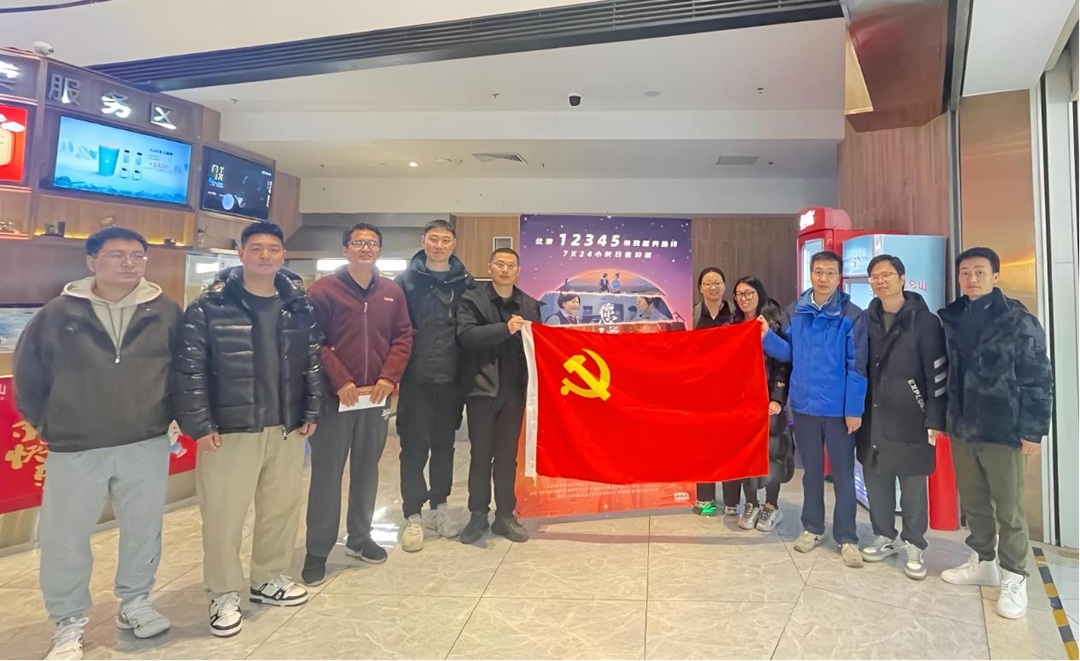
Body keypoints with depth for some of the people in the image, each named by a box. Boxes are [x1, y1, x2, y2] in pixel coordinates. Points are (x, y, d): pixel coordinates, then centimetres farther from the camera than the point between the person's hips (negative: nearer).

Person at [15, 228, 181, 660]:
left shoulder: (165, 312, -2)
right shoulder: (59, 313, -4)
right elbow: (28, 374, 7)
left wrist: (167, 415, 7)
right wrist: (47, 425, 7)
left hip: (147, 445, 1)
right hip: (75, 449, -1)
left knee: (143, 530, 13)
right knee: (65, 539, 7)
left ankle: (136, 603, 34)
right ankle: (69, 624, 26)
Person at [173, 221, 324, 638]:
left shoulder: (299, 307, 6)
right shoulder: (210, 307, -7)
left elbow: (312, 363, 10)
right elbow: (190, 369, -7)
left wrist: (311, 412, 6)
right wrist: (198, 425, -11)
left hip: (287, 428, 4)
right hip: (229, 430, -4)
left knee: (283, 507, 14)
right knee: (224, 514, 4)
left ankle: (269, 579, 34)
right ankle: (224, 594, 23)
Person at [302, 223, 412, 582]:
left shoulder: (393, 292, 9)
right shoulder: (324, 289, -4)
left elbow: (403, 337, 8)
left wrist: (389, 378, -6)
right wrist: (340, 381, -14)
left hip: (377, 396, 4)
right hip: (336, 396, -4)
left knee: (367, 470, 14)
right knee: (327, 473, 2)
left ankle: (359, 537, 30)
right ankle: (318, 550, 14)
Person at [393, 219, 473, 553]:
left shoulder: (465, 282, 6)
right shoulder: (406, 280, -1)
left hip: (452, 377, 3)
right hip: (417, 377, -2)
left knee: (444, 443, 14)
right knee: (415, 445, 3)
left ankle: (440, 505, 29)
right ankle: (413, 515, 15)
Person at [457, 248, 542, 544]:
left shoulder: (529, 304, 9)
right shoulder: (472, 299, 0)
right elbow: (466, 335, -16)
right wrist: (505, 329, -25)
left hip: (514, 389, 3)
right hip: (481, 387, -2)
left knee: (507, 454, 10)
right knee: (481, 453, 6)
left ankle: (505, 515, 21)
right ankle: (478, 514, 18)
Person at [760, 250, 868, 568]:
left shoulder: (852, 315, -9)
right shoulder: (795, 312, 2)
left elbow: (857, 366, -10)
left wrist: (854, 409, -13)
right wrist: (768, 336, -9)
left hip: (839, 408, -3)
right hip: (804, 404, 3)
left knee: (843, 474, 7)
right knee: (811, 470, 16)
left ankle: (846, 537, 19)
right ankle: (812, 528, 30)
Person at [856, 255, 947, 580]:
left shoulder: (924, 320, -6)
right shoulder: (867, 319, 6)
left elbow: (937, 373, -8)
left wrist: (935, 419, -12)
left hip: (909, 417, -4)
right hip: (873, 415, 4)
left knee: (913, 484, 4)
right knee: (875, 479, 10)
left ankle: (913, 546, 19)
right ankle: (885, 537, 27)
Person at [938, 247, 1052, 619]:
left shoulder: (1019, 321, -8)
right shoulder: (951, 319, 6)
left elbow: (1038, 379, -9)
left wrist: (1032, 431, -11)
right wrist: (944, 418, 10)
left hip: (1004, 431, -5)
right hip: (962, 429, 5)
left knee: (1008, 509, 5)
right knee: (973, 503, 16)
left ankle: (1014, 577, 20)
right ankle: (983, 563, 33)